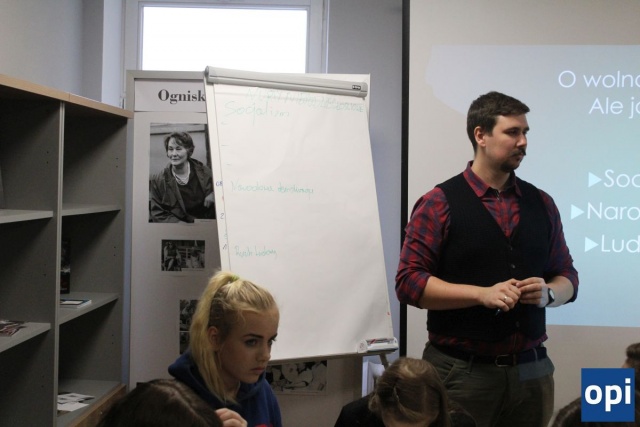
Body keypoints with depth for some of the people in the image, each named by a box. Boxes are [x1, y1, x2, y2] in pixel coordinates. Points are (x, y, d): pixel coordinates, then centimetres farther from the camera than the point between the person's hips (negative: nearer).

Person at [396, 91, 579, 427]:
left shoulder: (541, 204, 9)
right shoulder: (439, 204, -4)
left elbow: (567, 276, 15)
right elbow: (409, 282, -8)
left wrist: (548, 293, -8)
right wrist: (483, 294, -18)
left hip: (531, 370, 4)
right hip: (461, 372, -4)